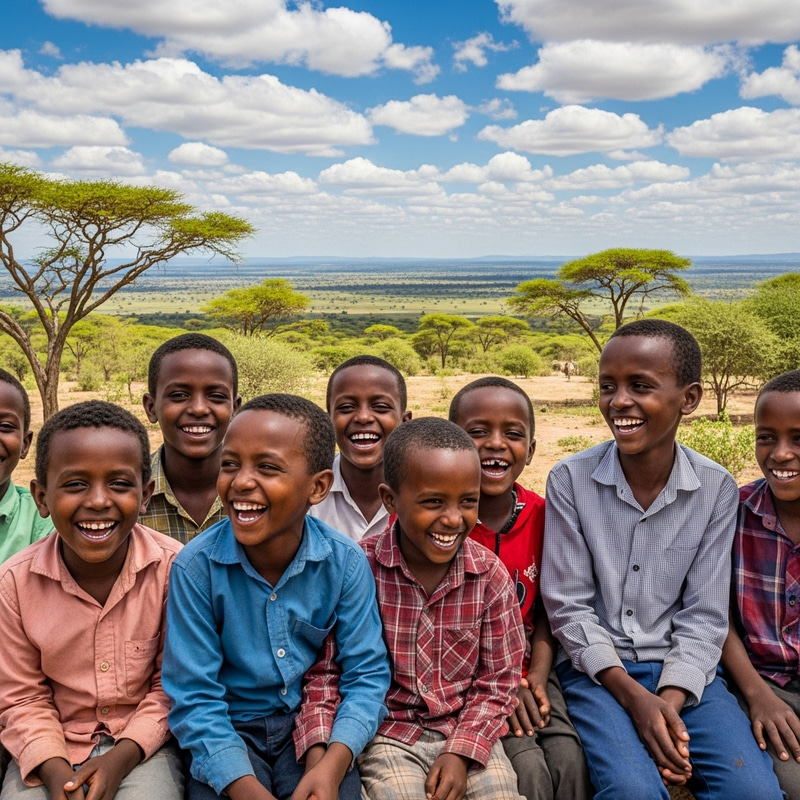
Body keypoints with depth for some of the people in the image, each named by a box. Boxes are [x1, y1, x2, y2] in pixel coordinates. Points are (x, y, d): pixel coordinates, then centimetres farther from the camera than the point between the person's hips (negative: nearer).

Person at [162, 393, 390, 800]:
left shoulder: (346, 563, -12)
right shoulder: (197, 566, -16)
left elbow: (367, 673, -8)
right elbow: (193, 697, -13)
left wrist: (332, 764, -24)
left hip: (317, 725, 0)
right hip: (229, 730, 0)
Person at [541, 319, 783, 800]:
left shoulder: (717, 489, -4)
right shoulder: (570, 479, -8)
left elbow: (704, 615, -2)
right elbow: (568, 606, -6)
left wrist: (670, 699, -17)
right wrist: (633, 697, -15)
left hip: (682, 670, 2)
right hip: (596, 667, -2)